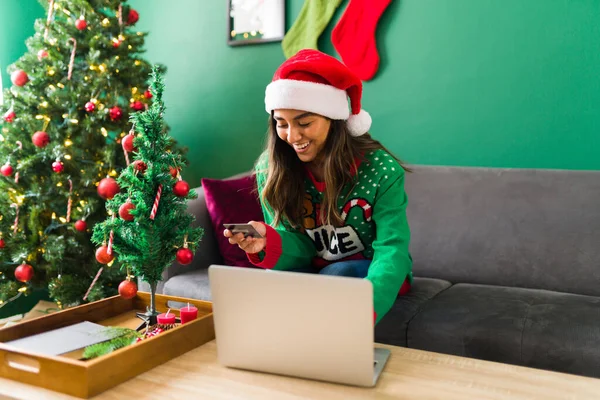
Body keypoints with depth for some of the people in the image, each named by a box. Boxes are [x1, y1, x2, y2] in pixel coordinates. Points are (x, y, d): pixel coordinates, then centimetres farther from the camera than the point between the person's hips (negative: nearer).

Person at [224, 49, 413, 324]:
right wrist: (268, 243, -35)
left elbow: (392, 249, -28)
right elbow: (301, 247, -10)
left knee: (335, 275, -32)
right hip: (314, 272, 2)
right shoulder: (270, 170, -12)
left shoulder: (380, 168, -20)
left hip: (374, 274, -1)